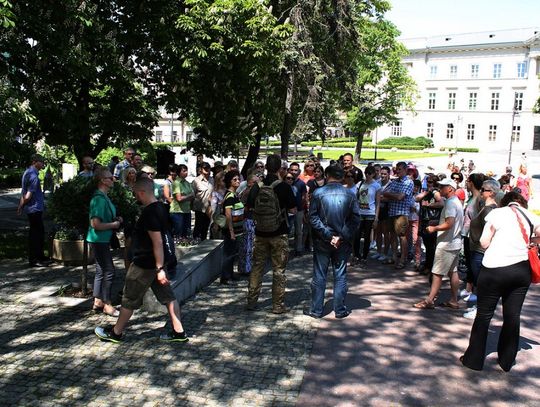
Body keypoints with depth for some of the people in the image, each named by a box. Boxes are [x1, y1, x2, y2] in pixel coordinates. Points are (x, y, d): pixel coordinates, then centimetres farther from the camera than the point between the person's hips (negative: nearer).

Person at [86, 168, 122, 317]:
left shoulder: (104, 197, 10)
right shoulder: (99, 199, -21)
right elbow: (96, 224, -26)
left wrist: (116, 219, 10)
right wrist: (114, 224, -14)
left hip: (103, 239, 10)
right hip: (99, 239, -10)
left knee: (101, 271, 16)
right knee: (109, 271, -4)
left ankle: (97, 302, 26)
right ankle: (107, 304, 7)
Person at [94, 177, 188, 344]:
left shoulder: (149, 213, -24)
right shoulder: (161, 207, 6)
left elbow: (158, 242, -27)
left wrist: (160, 269, -26)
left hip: (144, 264, -9)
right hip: (157, 262, 9)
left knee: (129, 299, 8)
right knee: (167, 296, 11)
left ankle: (116, 333, 25)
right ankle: (178, 332, 15)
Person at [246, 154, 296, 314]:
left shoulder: (257, 187, -3)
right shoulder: (284, 187, -12)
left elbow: (249, 208, 7)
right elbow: (293, 210, -7)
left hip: (260, 233, 3)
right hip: (279, 234, -3)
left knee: (257, 267, 13)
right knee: (279, 270, 6)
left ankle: (252, 301, 19)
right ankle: (278, 305, 12)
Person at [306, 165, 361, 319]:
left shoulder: (318, 193, -7)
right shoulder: (350, 194, -1)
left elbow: (313, 217, -12)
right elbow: (356, 218, -6)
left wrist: (328, 235, -12)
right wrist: (341, 236, -10)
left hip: (322, 241, -1)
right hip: (343, 242, 1)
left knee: (319, 276, 8)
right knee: (340, 276, 10)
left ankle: (316, 309, 15)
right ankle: (340, 310, 17)